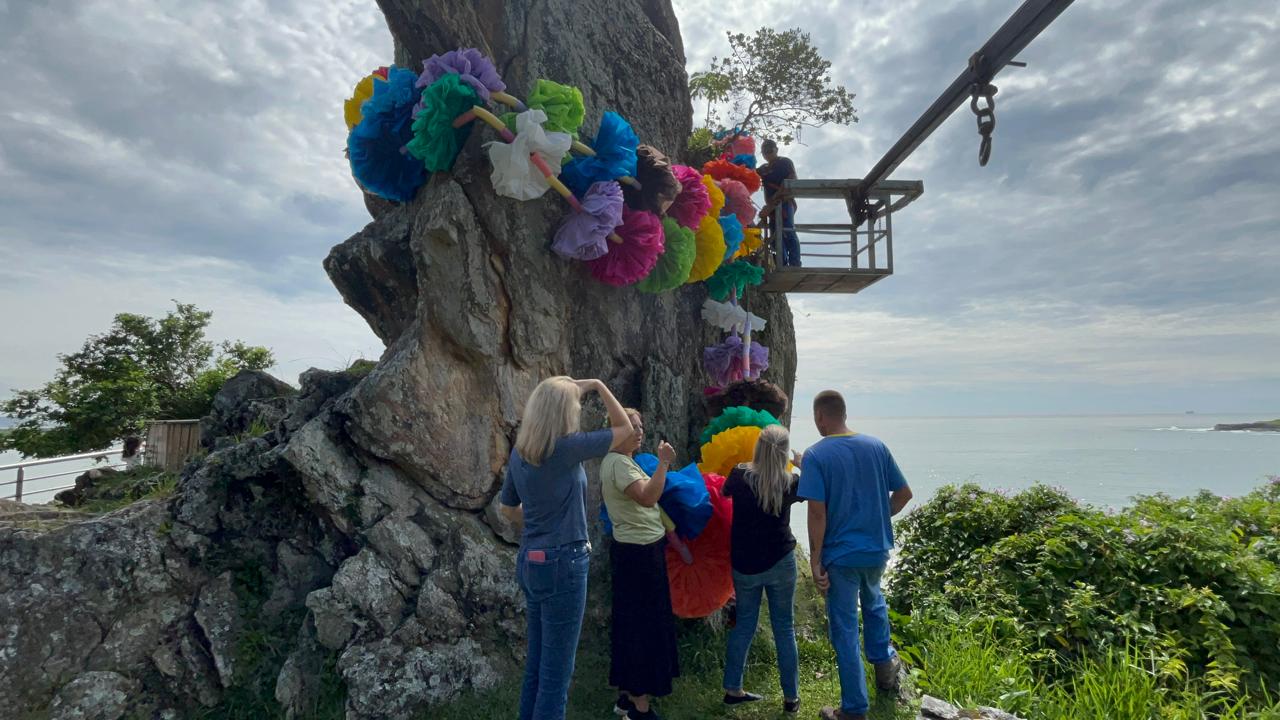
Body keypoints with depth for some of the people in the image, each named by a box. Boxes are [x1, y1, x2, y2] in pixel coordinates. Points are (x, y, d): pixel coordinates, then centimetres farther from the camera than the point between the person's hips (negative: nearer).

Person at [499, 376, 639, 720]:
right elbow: (625, 430, -6)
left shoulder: (519, 452, 3)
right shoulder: (566, 448, -18)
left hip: (530, 562, 8)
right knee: (557, 669, 5)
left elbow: (508, 508, 16)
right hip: (562, 564, -8)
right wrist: (598, 386, -1)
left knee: (537, 662, 20)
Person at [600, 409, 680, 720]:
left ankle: (627, 695, 29)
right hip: (639, 553, -10)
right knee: (645, 625, -2)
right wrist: (664, 462, -27)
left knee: (632, 623, 17)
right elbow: (647, 497, -32)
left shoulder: (626, 461, 13)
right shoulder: (617, 463, -19)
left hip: (639, 551, 10)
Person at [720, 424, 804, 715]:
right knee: (784, 628, 12)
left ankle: (732, 689, 22)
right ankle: (791, 698, 21)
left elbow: (725, 492, 11)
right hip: (780, 562, -1)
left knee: (744, 624, 15)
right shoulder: (790, 482, -11)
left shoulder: (740, 475, -11)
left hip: (744, 563, 1)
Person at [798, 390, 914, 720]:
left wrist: (815, 561, -13)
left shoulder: (815, 456, -16)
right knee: (873, 602, 34)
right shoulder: (876, 446, -2)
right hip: (877, 548, 5)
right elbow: (904, 494, 4)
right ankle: (884, 664, 46)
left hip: (840, 554, -5)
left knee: (845, 630, 9)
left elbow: (817, 513, -20)